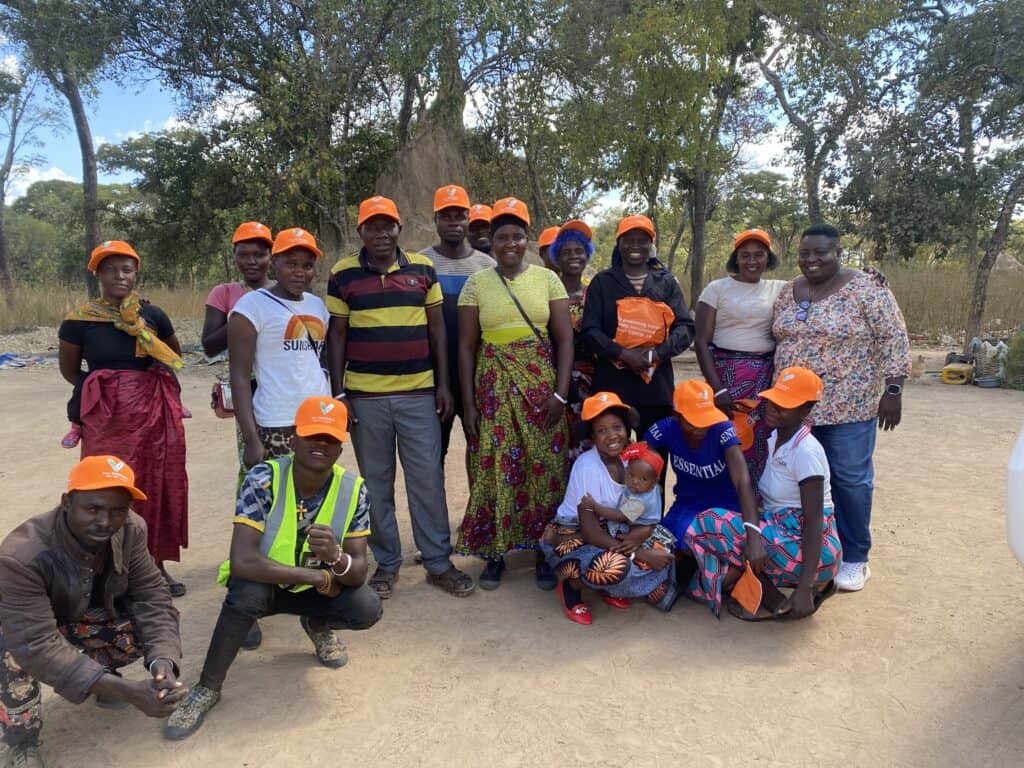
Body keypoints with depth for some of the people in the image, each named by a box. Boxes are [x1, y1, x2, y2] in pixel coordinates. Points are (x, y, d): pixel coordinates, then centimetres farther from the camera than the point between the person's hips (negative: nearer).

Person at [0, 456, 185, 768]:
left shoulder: (131, 530, -25)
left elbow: (152, 597, -21)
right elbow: (37, 645, -42)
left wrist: (162, 661, -40)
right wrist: (126, 691, -48)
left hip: (85, 615, 4)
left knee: (152, 626, -18)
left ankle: (101, 672, 12)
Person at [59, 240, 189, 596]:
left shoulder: (153, 315, 2)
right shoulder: (79, 320, -4)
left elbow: (175, 357, 17)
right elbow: (69, 369, 9)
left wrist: (150, 384, 9)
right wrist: (102, 391, 4)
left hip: (155, 413, 3)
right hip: (107, 418, -2)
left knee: (158, 487, 7)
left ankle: (157, 565, 21)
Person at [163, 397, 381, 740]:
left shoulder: (353, 489, -18)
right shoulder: (263, 479, -26)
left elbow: (358, 572, -19)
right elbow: (242, 561, -35)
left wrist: (336, 557, -43)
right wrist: (318, 576, -31)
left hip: (314, 590, 3)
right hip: (263, 584, -2)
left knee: (367, 608, -23)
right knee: (247, 590, -35)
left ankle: (317, 625, 14)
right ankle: (208, 687, -10)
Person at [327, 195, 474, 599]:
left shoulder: (423, 268, 6)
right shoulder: (343, 274, 2)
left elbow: (437, 329, 8)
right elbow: (337, 336, 4)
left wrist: (443, 383, 3)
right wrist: (338, 392, -1)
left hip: (419, 392, 1)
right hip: (365, 395, 0)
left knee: (428, 479, 3)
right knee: (376, 482, 8)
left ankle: (439, 562, 15)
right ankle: (386, 563, 21)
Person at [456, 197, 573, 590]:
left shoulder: (547, 278, 4)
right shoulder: (476, 283, 3)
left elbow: (564, 338, 2)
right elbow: (466, 346, 3)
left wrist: (561, 393, -7)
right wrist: (469, 402, -3)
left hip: (541, 384, 0)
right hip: (494, 386, 0)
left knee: (545, 466, 2)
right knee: (495, 467, 2)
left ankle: (544, 552, 18)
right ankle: (495, 552, 17)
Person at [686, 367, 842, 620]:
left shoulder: (806, 452, -19)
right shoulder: (775, 437, 5)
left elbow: (814, 522, -22)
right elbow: (757, 495, -2)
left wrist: (804, 589, -27)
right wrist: (753, 531, -24)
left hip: (812, 549, -9)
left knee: (709, 524, -16)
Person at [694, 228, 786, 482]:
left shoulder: (779, 289, 11)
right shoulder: (717, 288, 1)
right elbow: (701, 342, -4)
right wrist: (717, 389, -12)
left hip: (768, 377, 3)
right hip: (727, 374, -3)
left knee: (762, 443, 2)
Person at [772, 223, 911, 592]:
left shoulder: (866, 288, -9)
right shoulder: (788, 293, 8)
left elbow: (894, 339, -9)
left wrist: (893, 389, -14)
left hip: (848, 406, -5)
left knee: (850, 479, 4)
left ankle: (854, 559, 18)